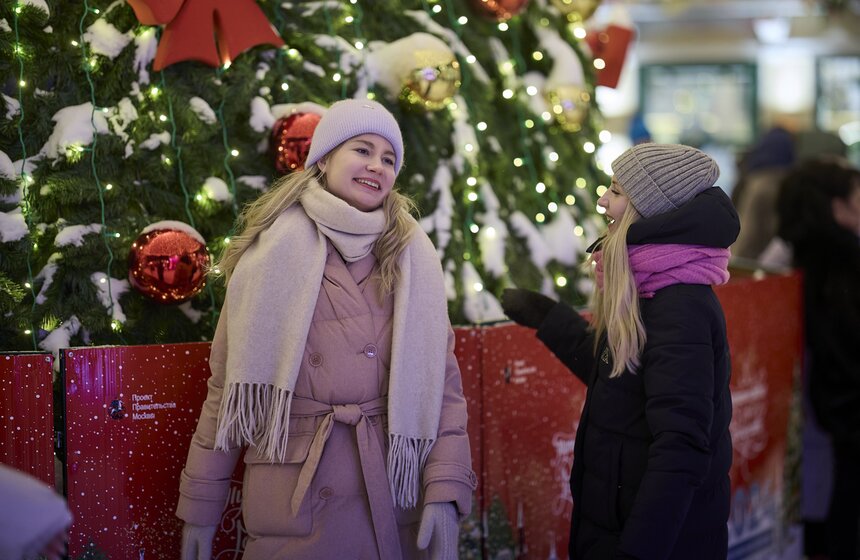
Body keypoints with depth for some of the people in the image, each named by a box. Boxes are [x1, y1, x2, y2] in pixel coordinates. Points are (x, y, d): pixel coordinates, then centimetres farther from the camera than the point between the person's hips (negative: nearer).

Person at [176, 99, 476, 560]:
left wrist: (445, 493, -10)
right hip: (291, 502, -2)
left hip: (394, 501, 2)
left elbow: (442, 383, 2)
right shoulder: (274, 251, 2)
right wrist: (200, 504, 1)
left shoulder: (411, 260, 6)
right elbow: (229, 385, 3)